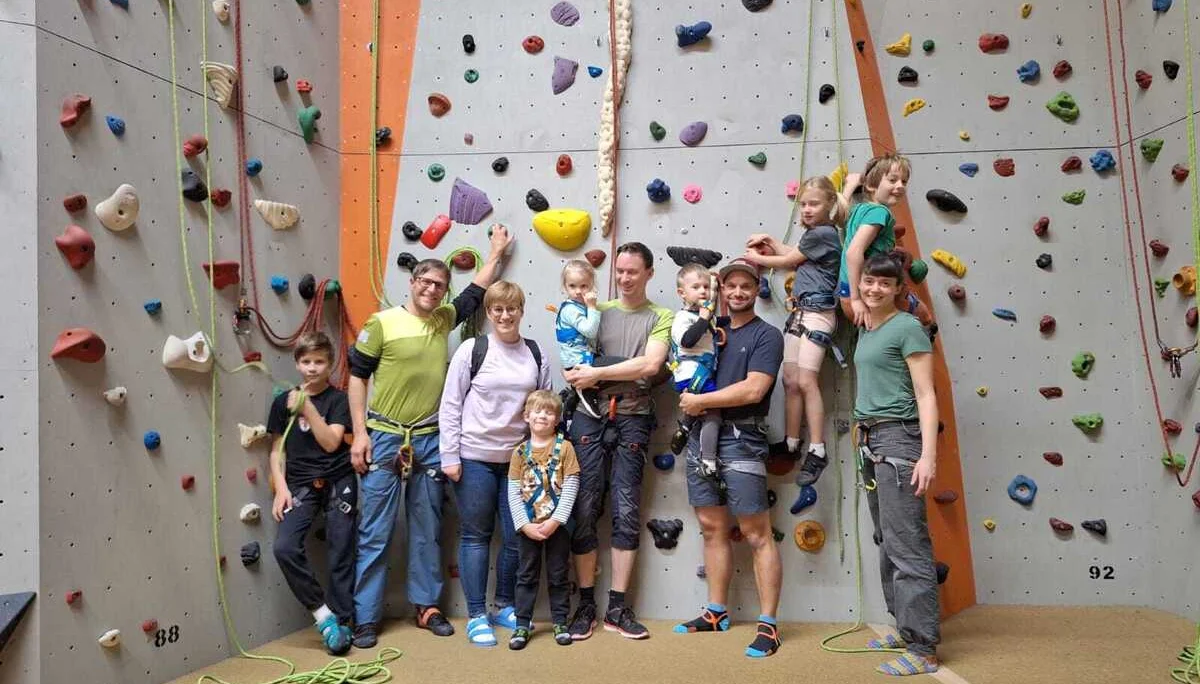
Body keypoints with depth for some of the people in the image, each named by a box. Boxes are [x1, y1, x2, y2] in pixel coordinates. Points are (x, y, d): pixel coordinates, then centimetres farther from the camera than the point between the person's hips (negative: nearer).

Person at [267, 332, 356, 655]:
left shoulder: (339, 399, -1)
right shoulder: (283, 401, 7)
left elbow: (331, 442, -12)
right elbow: (277, 449, 7)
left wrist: (308, 407, -18)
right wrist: (281, 487, -5)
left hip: (338, 483, -2)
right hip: (301, 484, 2)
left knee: (340, 553, 0)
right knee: (285, 548, -17)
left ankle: (341, 622, 14)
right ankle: (323, 613, -3)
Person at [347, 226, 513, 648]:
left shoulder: (445, 319, 8)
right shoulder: (382, 323, -5)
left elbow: (477, 291, 23)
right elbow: (357, 377, -2)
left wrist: (497, 251, 29)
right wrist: (360, 434, -7)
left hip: (429, 441, 4)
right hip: (384, 437, -4)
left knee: (427, 530, 12)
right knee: (375, 531, 1)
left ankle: (427, 606, 24)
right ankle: (365, 618, 10)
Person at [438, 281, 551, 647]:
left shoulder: (536, 355, 6)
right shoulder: (472, 350, -3)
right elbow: (450, 405, -4)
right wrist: (449, 456, -7)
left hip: (520, 459, 3)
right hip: (474, 458, -3)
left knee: (516, 537, 8)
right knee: (475, 535, 5)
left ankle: (505, 606, 27)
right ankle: (476, 616, 16)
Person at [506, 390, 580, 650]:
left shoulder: (564, 447, -5)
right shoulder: (520, 451, 1)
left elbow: (570, 488, -9)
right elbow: (513, 492, -2)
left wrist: (555, 521, -16)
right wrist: (525, 525, -11)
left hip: (557, 525, -1)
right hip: (528, 526, 2)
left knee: (558, 575, 9)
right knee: (527, 576, 9)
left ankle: (560, 622, 20)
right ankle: (522, 625, 17)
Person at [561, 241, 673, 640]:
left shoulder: (661, 318, 7)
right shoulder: (598, 311, 13)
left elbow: (651, 364, -9)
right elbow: (575, 366, 8)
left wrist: (599, 373, -12)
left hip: (631, 420, -1)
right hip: (590, 416, 1)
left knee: (627, 513, 1)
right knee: (585, 510, 0)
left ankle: (617, 608, 11)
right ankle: (586, 605, 11)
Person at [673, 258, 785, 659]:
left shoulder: (766, 335, -4)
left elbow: (753, 389, -16)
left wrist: (700, 401, -11)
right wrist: (687, 394, 1)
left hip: (740, 439, -6)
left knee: (757, 535, -3)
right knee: (712, 528, 13)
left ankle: (768, 624, 3)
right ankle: (716, 612, 25)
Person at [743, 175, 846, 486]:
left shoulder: (823, 233, -11)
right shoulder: (814, 233, 18)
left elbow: (787, 260, -4)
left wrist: (758, 258, 9)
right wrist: (769, 240, 15)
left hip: (817, 313, -9)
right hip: (799, 311, 9)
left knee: (805, 381, -15)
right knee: (790, 380, 6)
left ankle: (817, 452, -11)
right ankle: (790, 446, 11)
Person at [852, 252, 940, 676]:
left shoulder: (907, 327, -6)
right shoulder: (865, 332, 16)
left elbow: (925, 394, -11)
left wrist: (929, 455, -18)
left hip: (897, 438, -9)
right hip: (870, 441, 9)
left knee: (906, 544, -9)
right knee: (887, 542, 12)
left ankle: (923, 649, -5)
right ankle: (906, 629, 22)